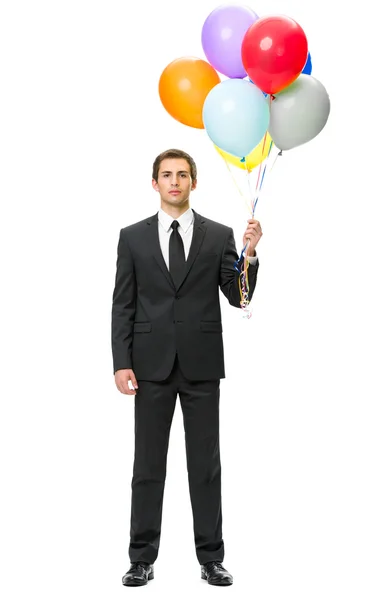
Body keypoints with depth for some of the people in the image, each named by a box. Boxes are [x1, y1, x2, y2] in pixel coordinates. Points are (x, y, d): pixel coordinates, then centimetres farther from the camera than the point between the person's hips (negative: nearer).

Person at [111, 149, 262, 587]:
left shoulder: (219, 235, 4)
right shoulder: (133, 237, 5)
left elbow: (239, 298, 0)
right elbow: (123, 306, 2)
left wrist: (249, 253, -15)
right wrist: (122, 363, -6)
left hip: (202, 365, 0)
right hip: (151, 365, 0)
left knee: (206, 465, 6)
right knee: (148, 465, 7)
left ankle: (210, 558, 16)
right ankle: (142, 558, 16)